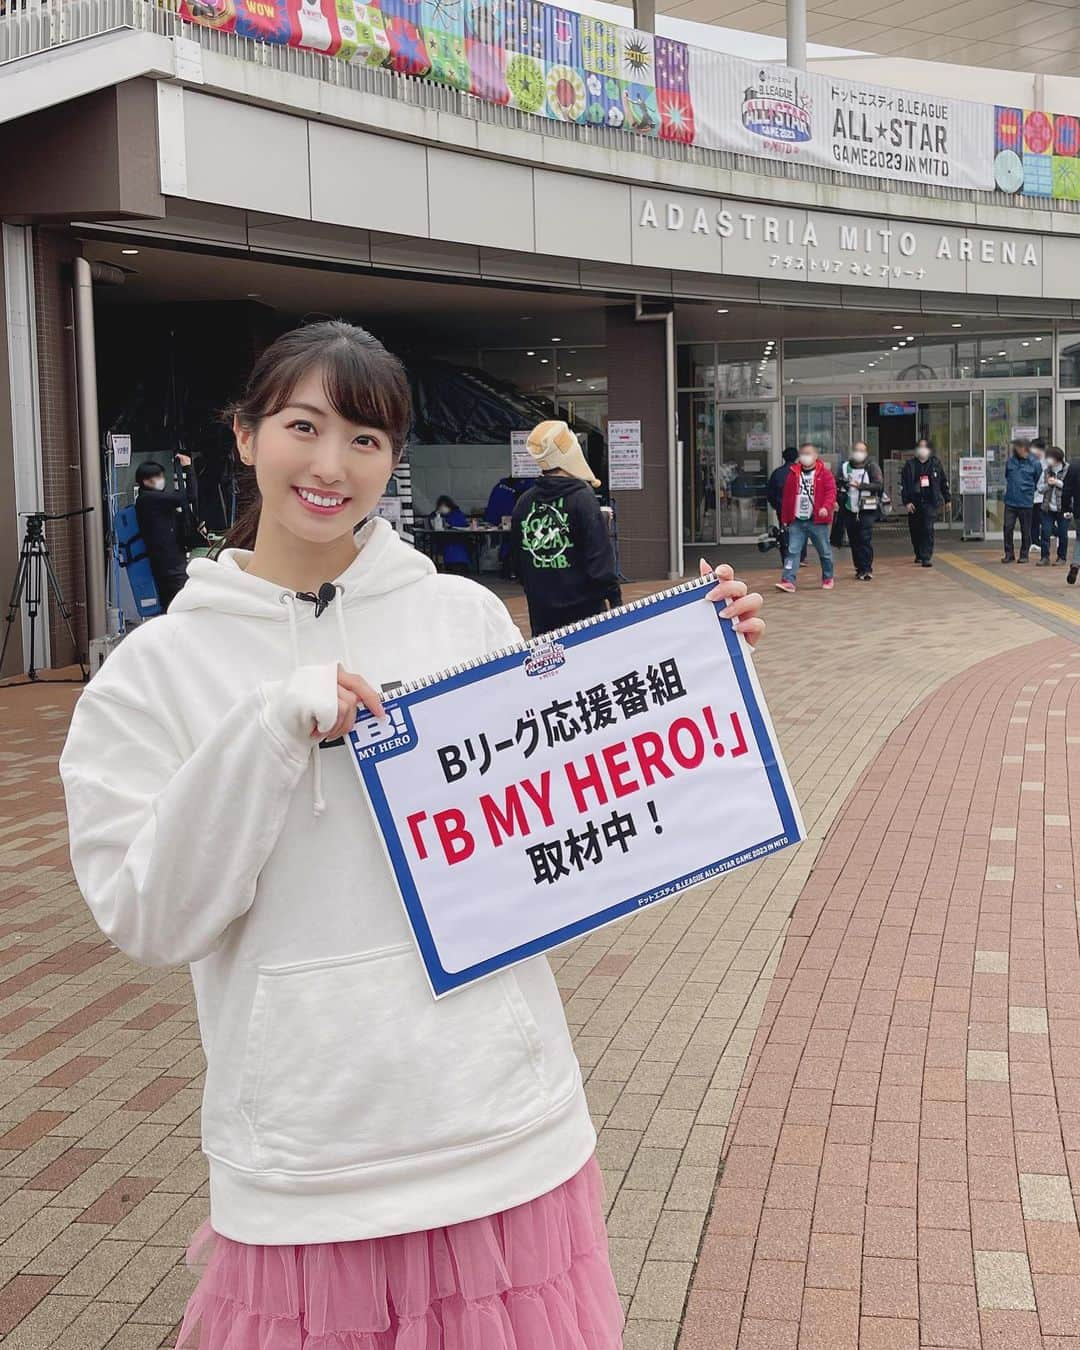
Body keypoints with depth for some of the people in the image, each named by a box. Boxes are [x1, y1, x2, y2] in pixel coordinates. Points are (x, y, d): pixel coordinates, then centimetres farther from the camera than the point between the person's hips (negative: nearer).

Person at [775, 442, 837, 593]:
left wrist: (826, 507, -28)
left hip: (817, 520, -2)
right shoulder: (794, 473, 8)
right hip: (797, 520, 2)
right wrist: (785, 518, 12)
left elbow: (831, 491, -10)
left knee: (824, 551, 9)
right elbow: (787, 496, 12)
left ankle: (828, 578, 25)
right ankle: (788, 580, -11)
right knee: (793, 551, -6)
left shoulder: (824, 473, -2)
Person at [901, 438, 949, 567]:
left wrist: (947, 499, 17)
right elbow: (903, 485, 1)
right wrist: (906, 502, -7)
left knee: (928, 529, -14)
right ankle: (919, 554, 32)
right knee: (914, 530, 10)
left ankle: (926, 557, -14)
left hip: (930, 502, -1)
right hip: (914, 503, 1)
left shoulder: (935, 463, 7)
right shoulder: (910, 465, 4)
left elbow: (944, 481, 15)